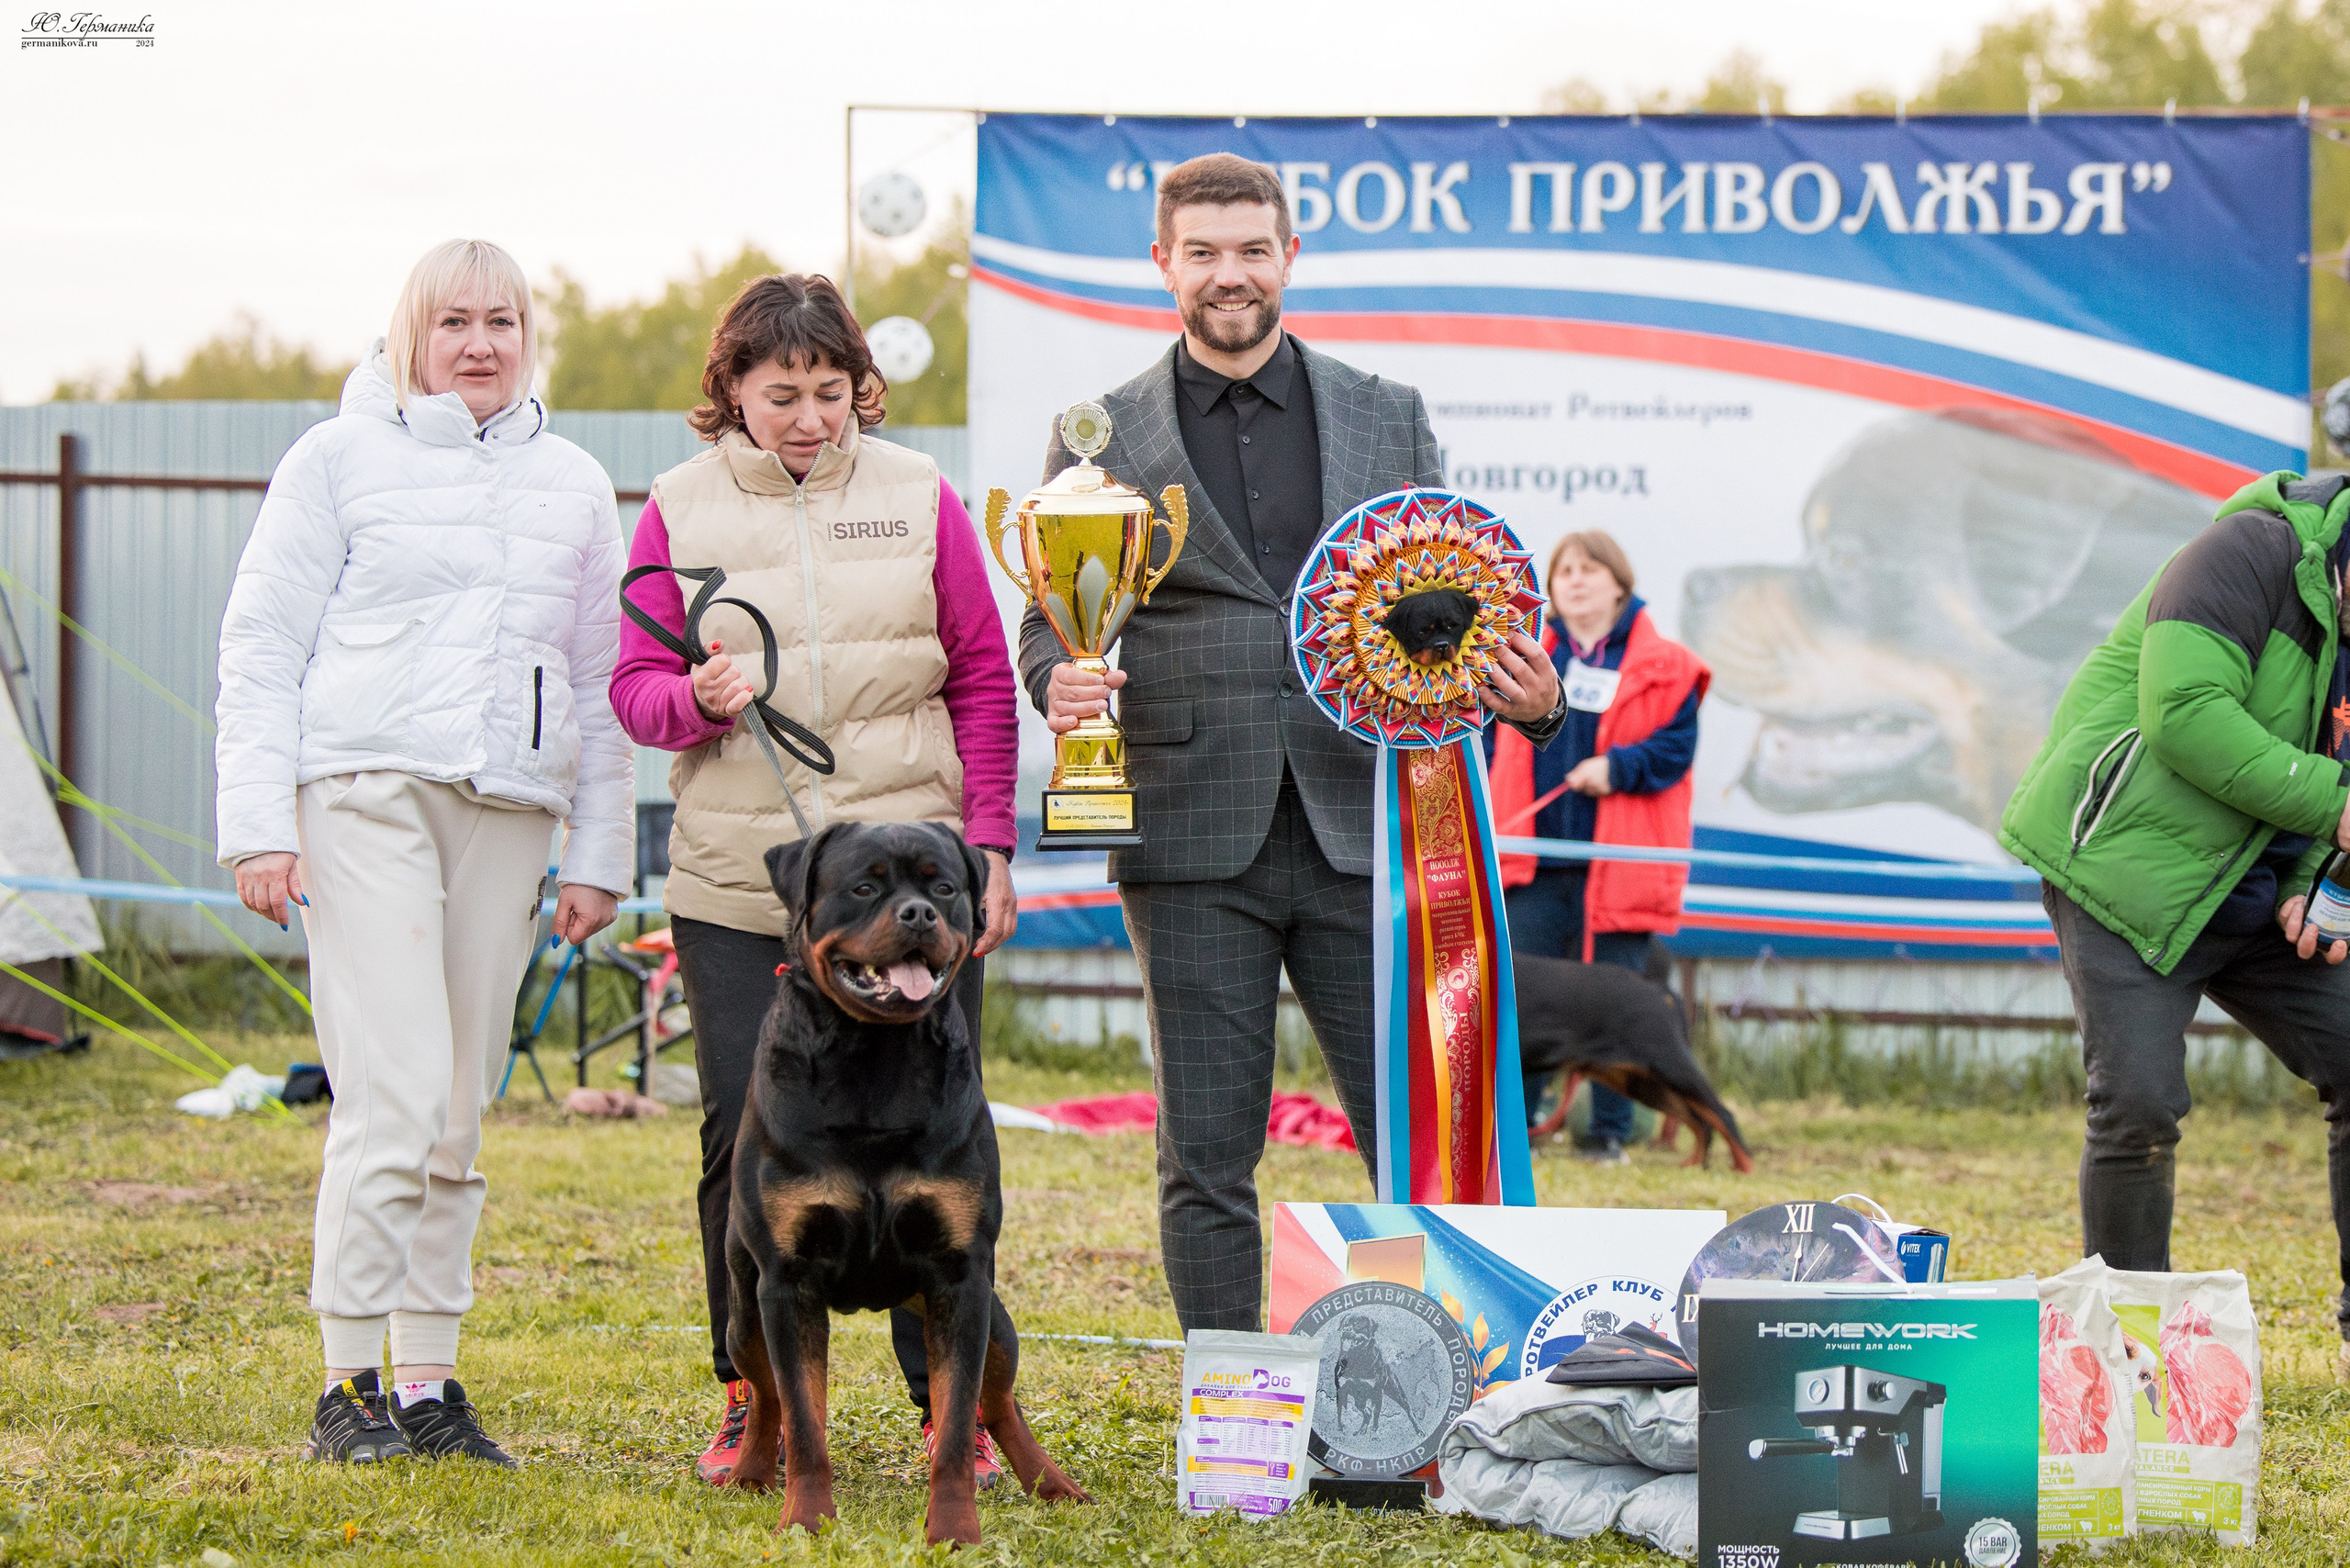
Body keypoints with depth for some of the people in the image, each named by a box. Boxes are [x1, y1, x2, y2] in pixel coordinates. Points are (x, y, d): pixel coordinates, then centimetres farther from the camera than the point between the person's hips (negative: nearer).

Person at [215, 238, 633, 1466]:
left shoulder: (573, 486, 16)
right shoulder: (340, 458, 6)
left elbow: (600, 680, 19)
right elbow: (260, 645, 4)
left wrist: (598, 856, 12)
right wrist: (258, 825, -4)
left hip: (507, 811, 4)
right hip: (364, 796, -4)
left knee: (459, 1116, 4)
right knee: (394, 1096, -14)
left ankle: (429, 1384, 10)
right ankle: (348, 1385, -8)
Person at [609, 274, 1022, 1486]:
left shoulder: (916, 496, 6)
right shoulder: (679, 510, 6)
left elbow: (982, 682, 8)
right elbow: (636, 689, 7)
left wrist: (990, 844, 2)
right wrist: (699, 699, -15)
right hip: (737, 885, 0)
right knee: (746, 1139, 0)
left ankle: (950, 1400, 7)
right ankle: (753, 1397, 13)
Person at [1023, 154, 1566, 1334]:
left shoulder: (1389, 420, 13)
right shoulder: (1102, 439, 9)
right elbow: (1049, 620, 8)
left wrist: (1529, 694, -7)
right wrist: (1059, 683, -16)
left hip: (1362, 829, 1)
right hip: (1192, 840, -1)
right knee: (1207, 1159, 2)